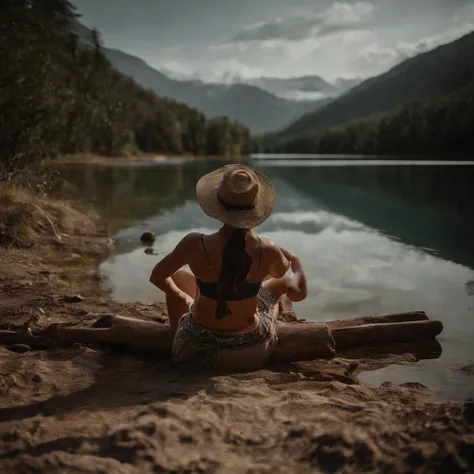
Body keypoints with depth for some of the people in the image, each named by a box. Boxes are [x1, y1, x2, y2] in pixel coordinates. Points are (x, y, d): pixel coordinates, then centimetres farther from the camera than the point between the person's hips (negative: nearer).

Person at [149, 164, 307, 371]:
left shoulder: (195, 244, -25)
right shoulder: (267, 250, -21)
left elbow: (156, 277, -4)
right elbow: (280, 271, 6)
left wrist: (179, 295, 13)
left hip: (199, 345, 0)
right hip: (250, 348, 1)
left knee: (175, 277, 29)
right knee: (284, 281, 26)